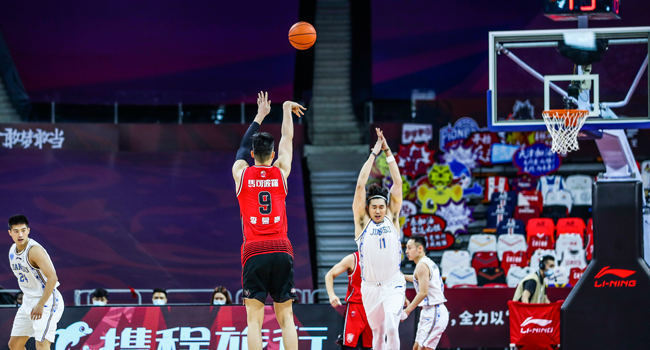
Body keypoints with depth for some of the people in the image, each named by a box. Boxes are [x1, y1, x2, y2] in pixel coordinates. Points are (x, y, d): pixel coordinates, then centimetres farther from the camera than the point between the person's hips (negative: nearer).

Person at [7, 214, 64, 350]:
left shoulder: (35, 250, -22)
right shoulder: (12, 251, 5)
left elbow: (52, 278, -27)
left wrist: (41, 305, -29)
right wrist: (28, 302, 18)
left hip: (47, 301, -9)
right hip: (28, 302, 9)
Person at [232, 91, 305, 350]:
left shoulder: (241, 173, 7)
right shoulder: (281, 172, 8)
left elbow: (243, 146, 27)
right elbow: (288, 139, 25)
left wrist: (260, 116, 41)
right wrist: (286, 109, 40)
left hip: (254, 251, -1)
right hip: (281, 250, 1)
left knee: (254, 318, -5)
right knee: (286, 317, 2)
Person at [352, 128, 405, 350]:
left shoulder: (392, 219, 3)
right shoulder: (362, 222, 1)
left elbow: (398, 183, -1)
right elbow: (360, 185, -6)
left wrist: (388, 152, -5)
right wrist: (374, 153, -7)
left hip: (393, 284, -1)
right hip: (370, 287, 1)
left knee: (391, 326, -22)